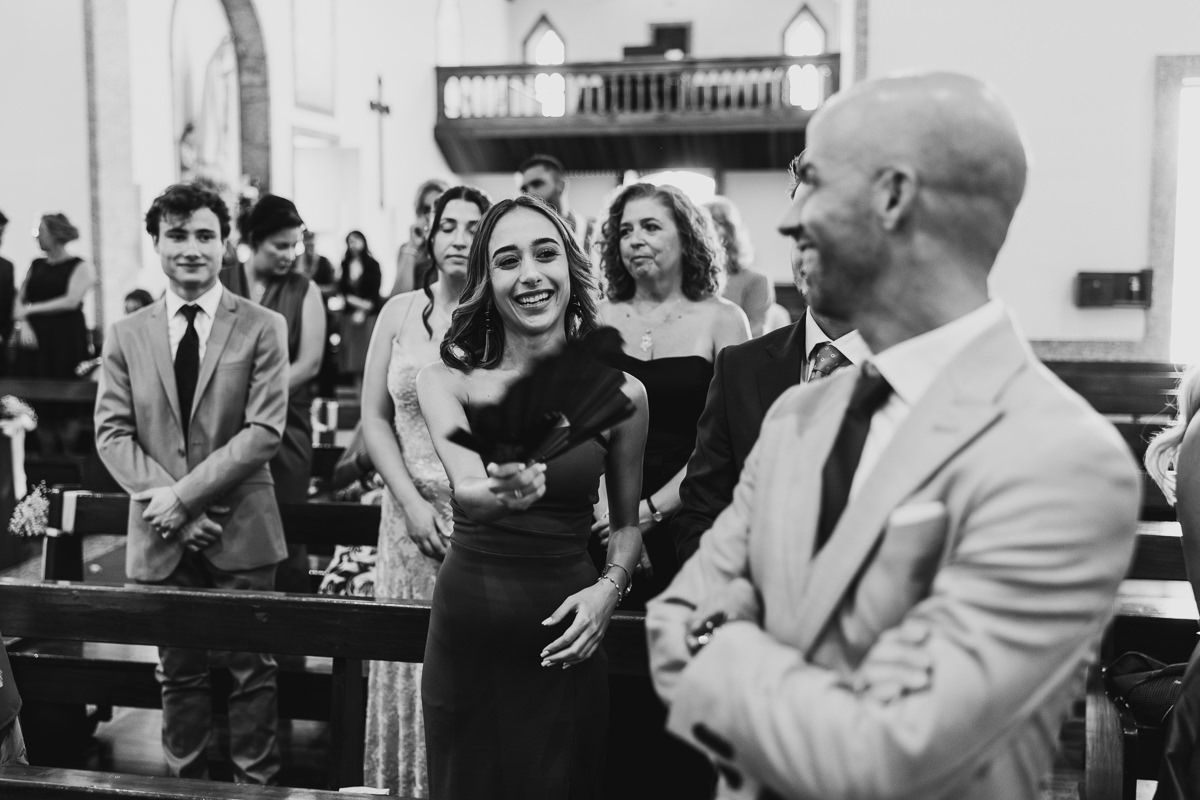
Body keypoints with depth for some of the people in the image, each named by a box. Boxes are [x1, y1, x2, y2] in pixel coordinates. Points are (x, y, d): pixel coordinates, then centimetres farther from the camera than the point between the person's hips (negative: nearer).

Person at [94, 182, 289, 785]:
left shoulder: (263, 328, -3)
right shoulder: (125, 335, 6)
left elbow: (264, 430, -10)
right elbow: (112, 433, 1)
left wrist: (184, 494, -15)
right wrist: (164, 501, -12)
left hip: (239, 533, -2)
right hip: (161, 538, 2)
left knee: (251, 671, 5)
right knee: (178, 675, 13)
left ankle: (255, 785, 21)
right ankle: (184, 784, 29)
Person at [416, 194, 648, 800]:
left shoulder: (620, 394, -4)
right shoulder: (447, 381, -6)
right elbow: (465, 491, -23)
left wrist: (609, 588, -9)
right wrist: (504, 494, -44)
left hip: (563, 638, 0)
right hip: (468, 630, 0)